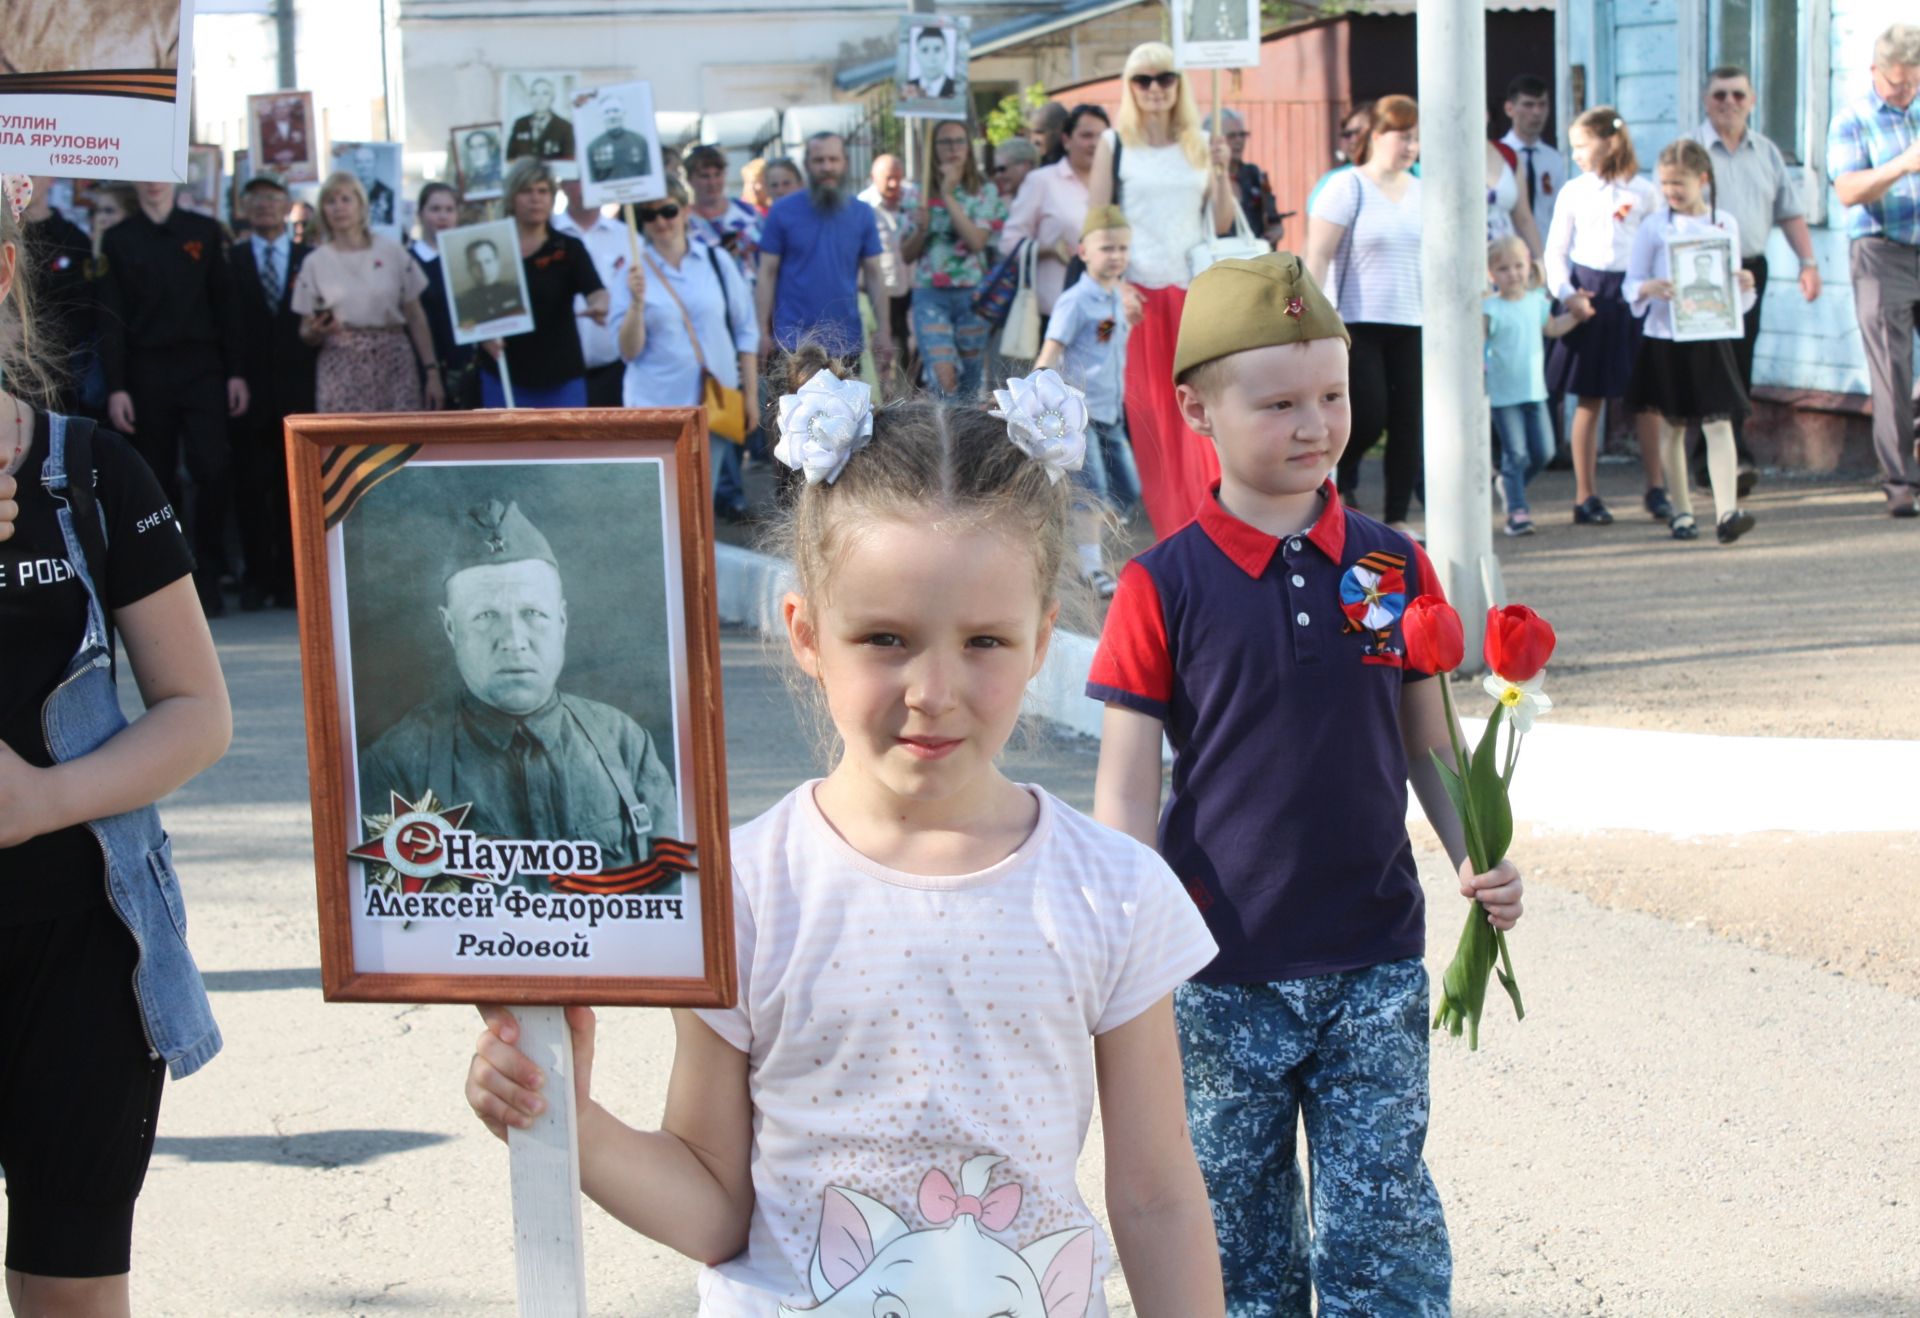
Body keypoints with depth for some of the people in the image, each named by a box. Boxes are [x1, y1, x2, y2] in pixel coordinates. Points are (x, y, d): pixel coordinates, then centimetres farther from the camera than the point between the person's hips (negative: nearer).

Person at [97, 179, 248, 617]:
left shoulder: (205, 231, 9)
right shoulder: (117, 240, 6)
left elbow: (225, 303, 7)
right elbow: (111, 319, 2)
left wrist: (236, 371, 0)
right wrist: (115, 387, -6)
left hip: (202, 369, 0)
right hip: (147, 374, 0)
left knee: (213, 470, -11)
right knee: (158, 480, 3)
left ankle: (207, 580, -2)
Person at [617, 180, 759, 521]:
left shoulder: (717, 261, 6)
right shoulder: (634, 272, 0)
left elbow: (746, 332, 11)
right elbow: (629, 352, -3)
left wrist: (751, 394, 8)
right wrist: (637, 303, -17)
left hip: (716, 400, 2)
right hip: (657, 404, -2)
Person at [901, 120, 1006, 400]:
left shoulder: (985, 193, 5)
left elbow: (977, 240, -11)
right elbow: (906, 253, 10)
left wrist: (949, 196, -9)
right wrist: (921, 229, -10)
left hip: (973, 294, 1)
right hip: (930, 295, -1)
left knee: (968, 384, 7)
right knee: (943, 378, -18)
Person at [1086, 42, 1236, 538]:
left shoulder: (1200, 144, 10)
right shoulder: (1114, 144, 4)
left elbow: (1224, 224, 8)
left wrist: (1221, 172, -8)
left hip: (1193, 291, 2)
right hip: (1138, 292, -1)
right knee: (1146, 410, -1)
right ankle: (1166, 523, 6)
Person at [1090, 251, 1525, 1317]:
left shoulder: (1395, 570, 2)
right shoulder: (1164, 588, -6)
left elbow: (1431, 748, 11)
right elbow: (1125, 793, -4)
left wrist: (1476, 863, -6)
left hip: (1375, 967, 2)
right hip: (1221, 976, -1)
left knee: (1385, 1230, 3)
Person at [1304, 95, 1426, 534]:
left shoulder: (1422, 193, 12)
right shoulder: (1348, 188, -5)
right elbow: (1318, 256, -9)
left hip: (1412, 324, 5)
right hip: (1358, 322, -5)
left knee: (1408, 420, 1)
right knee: (1369, 415, -11)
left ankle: (1397, 517, 8)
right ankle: (1341, 480, 18)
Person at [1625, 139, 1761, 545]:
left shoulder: (1725, 224, 5)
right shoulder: (1654, 226, 0)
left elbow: (1733, 289, 11)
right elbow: (1630, 284, 0)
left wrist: (1745, 286, -11)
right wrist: (1649, 288, -21)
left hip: (1711, 338, 0)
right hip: (1665, 339, 0)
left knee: (1719, 423, -8)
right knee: (1672, 427, 8)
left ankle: (1726, 511, -16)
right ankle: (1681, 510, 18)